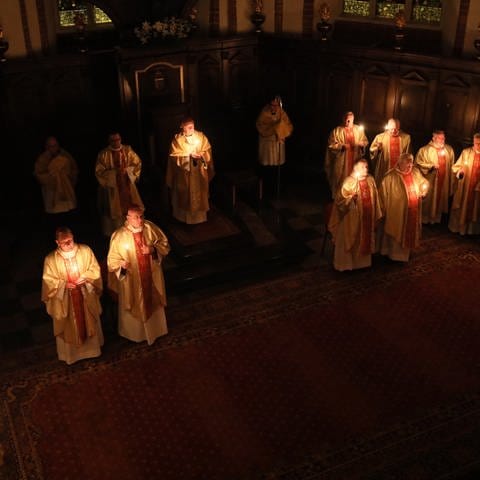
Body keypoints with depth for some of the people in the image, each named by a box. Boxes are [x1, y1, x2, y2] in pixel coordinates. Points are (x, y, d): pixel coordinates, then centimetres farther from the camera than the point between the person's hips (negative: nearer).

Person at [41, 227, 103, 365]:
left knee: (90, 324, 21)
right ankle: (70, 353, 38)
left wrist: (85, 277, -21)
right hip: (65, 300, -2)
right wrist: (63, 284, -24)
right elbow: (48, 281, -8)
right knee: (69, 329, 15)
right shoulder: (51, 259, -14)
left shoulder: (85, 250, -11)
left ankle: (91, 348, 46)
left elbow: (95, 269, -3)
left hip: (86, 297, 2)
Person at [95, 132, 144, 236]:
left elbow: (137, 163, 4)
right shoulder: (103, 154, -8)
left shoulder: (128, 150, 1)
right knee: (115, 211, 2)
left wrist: (127, 170, -13)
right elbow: (99, 172, -9)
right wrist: (114, 172, -20)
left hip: (127, 185, 3)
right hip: (112, 186, -3)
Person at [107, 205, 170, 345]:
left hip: (151, 276, 3)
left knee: (153, 303, 24)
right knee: (134, 306, 17)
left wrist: (153, 249, -21)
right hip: (131, 280, -3)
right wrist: (121, 264, -35)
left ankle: (154, 329, 50)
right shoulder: (119, 236, -21)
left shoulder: (150, 228, -13)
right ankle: (134, 333, 44)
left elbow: (165, 245, -1)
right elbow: (112, 260, -13)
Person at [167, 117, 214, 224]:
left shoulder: (201, 136, -2)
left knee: (199, 194, 12)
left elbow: (207, 151, 3)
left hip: (199, 172, 2)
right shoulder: (177, 139, -9)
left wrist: (201, 155, -19)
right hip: (184, 173, -2)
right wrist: (189, 155, -21)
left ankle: (199, 215, 27)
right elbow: (175, 156, -12)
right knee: (185, 195, 7)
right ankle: (185, 216, 21)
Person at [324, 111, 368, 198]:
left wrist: (361, 144, -12)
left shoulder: (359, 129, 5)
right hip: (341, 161, -3)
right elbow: (331, 145, -6)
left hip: (355, 160, 3)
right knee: (341, 180, 3)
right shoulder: (337, 130, -5)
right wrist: (342, 146, -21)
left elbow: (365, 141, 11)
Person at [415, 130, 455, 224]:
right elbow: (418, 163, -14)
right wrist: (431, 166, -24)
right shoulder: (425, 150, -13)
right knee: (428, 200, 8)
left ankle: (436, 218, 34)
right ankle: (425, 218, 26)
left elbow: (451, 166, 9)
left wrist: (451, 180, 11)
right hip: (429, 181, -4)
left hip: (444, 181, 5)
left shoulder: (449, 150, 2)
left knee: (440, 199, 17)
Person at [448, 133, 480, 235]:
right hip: (464, 187, -1)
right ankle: (457, 227, 25)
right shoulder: (466, 152, -5)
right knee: (461, 208, 10)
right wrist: (459, 171, -23)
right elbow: (455, 167, 0)